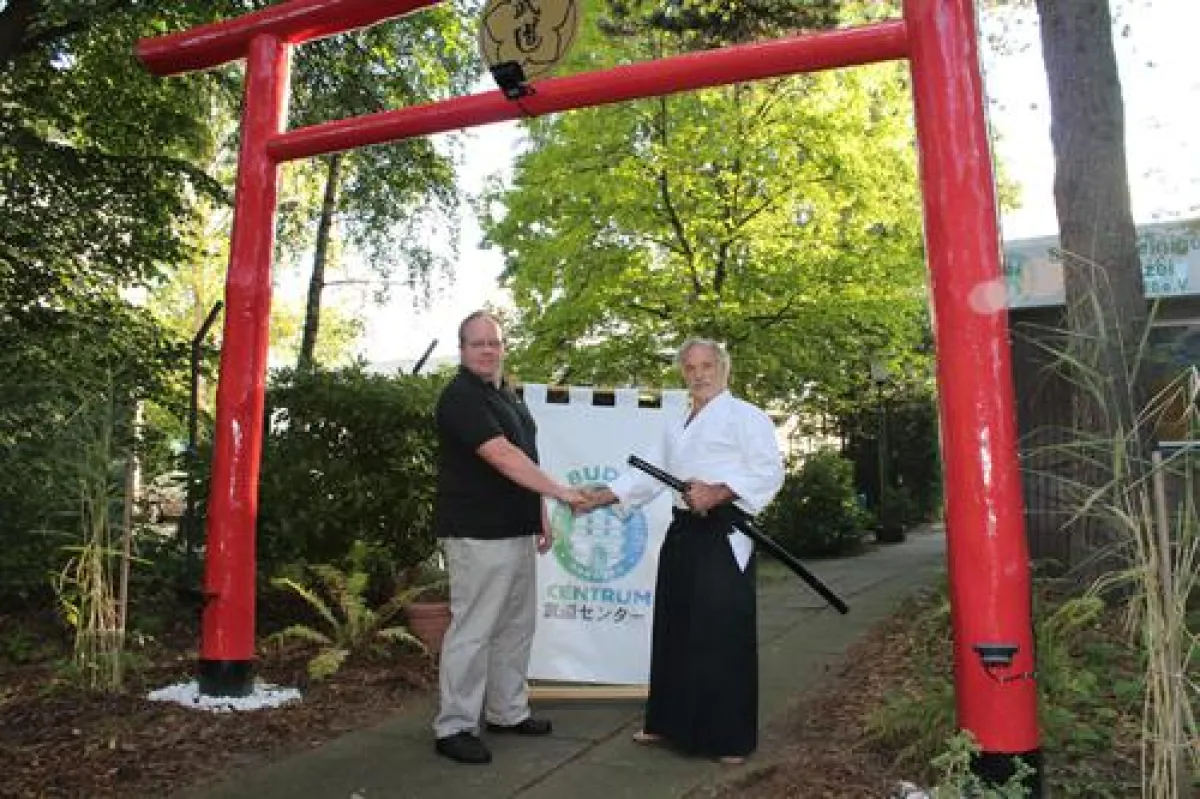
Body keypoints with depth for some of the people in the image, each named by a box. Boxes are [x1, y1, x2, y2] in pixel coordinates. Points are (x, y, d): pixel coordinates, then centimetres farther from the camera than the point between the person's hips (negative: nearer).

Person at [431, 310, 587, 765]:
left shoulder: (506, 394, 15)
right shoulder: (460, 397, -14)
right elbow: (503, 457, -23)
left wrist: (540, 514, 16)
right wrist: (560, 492, -23)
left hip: (516, 530, 9)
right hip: (477, 534, -9)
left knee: (516, 625, 15)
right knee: (473, 630, -3)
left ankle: (507, 712, 28)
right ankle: (454, 727, 9)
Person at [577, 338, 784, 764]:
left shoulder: (746, 416, -5)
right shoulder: (677, 426, 19)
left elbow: (769, 471, -13)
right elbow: (652, 476, 18)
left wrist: (717, 493, -24)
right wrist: (600, 496, 7)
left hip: (724, 536, -7)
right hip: (683, 533, 8)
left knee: (723, 636, -4)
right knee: (676, 629, 12)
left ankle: (731, 737, 10)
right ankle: (671, 722, 26)